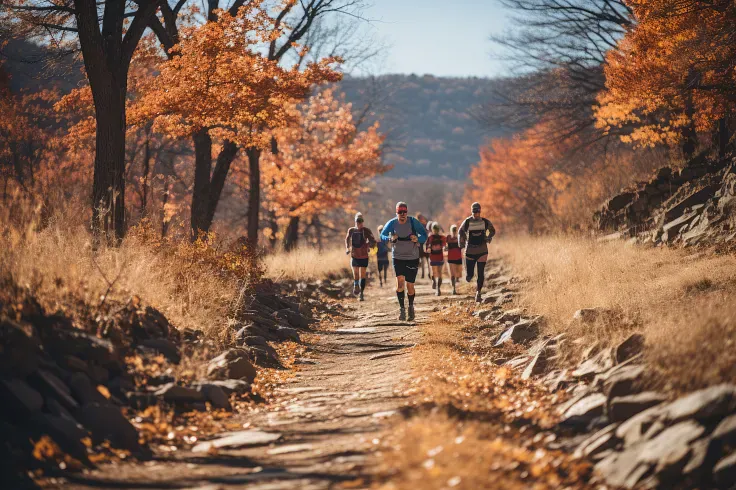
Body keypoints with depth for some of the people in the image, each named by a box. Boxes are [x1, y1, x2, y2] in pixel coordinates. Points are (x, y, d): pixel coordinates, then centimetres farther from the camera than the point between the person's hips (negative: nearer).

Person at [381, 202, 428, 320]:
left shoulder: (413, 222, -10)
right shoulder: (392, 223, -7)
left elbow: (424, 236, -5)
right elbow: (382, 236, -1)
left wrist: (418, 239, -27)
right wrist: (390, 238, -23)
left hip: (412, 258, 0)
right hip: (398, 257, 0)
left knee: (410, 286, 3)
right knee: (400, 281, -18)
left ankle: (411, 306, 29)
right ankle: (401, 308, -8)